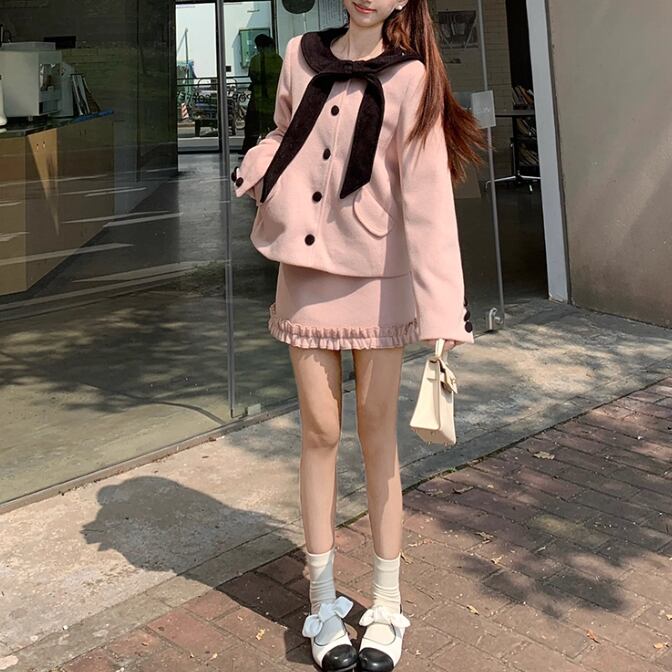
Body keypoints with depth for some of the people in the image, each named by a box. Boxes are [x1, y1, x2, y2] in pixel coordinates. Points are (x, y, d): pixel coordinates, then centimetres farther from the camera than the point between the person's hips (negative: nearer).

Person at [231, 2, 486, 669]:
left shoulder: (409, 78, -7)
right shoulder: (301, 54, 5)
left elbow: (427, 194, -16)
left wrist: (442, 310, -23)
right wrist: (258, 166, -4)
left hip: (378, 280, -3)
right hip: (305, 273, 3)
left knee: (378, 434, 5)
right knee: (320, 432, 8)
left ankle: (386, 608, 20)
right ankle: (324, 604, 22)